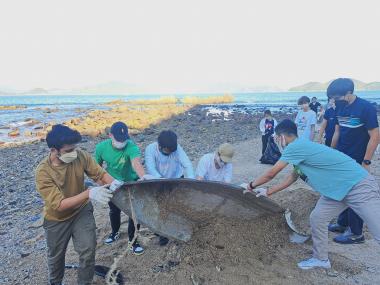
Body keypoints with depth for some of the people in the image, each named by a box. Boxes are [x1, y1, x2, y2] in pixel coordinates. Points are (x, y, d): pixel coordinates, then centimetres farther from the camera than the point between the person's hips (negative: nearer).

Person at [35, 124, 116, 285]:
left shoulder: (81, 156, -23)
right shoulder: (43, 172, -32)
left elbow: (100, 174, -15)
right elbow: (59, 205, -34)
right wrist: (89, 193, -46)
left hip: (82, 211, 2)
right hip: (57, 219, -1)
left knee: (88, 251, -1)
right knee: (56, 256, 21)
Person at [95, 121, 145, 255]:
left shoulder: (131, 147, -33)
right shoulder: (101, 147, -22)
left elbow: (136, 163, -54)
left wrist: (144, 177, -73)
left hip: (131, 183, -3)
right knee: (114, 210, 22)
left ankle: (132, 240, 25)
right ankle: (115, 232, 50)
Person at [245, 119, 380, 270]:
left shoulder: (295, 147, -20)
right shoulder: (301, 147, 10)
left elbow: (270, 174, -11)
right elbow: (293, 177, 20)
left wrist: (252, 185, 6)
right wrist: (268, 191, 24)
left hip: (359, 186, -10)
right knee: (317, 218, 9)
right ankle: (321, 259, 26)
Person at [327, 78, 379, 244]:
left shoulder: (366, 108, -16)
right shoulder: (340, 108, 4)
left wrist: (366, 162, -17)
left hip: (356, 162, -7)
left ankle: (356, 233, 16)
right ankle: (343, 224, 31)